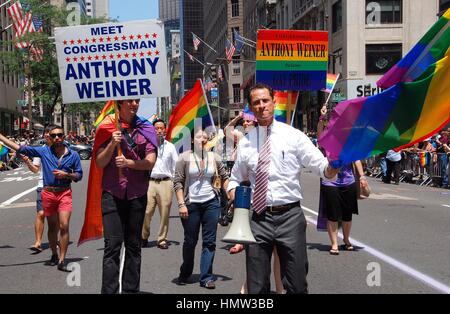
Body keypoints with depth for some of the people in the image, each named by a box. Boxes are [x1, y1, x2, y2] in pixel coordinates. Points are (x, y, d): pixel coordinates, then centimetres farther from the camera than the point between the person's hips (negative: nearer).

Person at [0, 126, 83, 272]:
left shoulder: (73, 155, 0)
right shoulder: (44, 151, 1)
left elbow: (79, 175, 5)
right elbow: (20, 148, 1)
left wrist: (66, 175, -14)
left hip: (65, 193, -1)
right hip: (48, 193, 2)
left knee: (64, 226, -11)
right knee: (52, 227, 13)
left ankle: (62, 260, -6)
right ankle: (54, 255, 29)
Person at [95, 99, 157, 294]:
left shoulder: (146, 128, 7)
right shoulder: (108, 127, 4)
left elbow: (151, 162, -1)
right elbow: (100, 163, 1)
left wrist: (129, 163, -17)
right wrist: (112, 144, -15)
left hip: (137, 194, 2)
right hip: (112, 192, -2)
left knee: (134, 245, 8)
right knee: (112, 245, -8)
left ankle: (131, 290, 16)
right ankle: (109, 291, -7)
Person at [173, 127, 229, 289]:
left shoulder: (213, 157, 6)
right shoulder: (185, 157, -2)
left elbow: (224, 177, 15)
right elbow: (178, 182, -4)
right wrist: (181, 204, -11)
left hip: (211, 203, 2)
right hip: (191, 204, -2)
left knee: (209, 241, 3)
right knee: (190, 241, 7)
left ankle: (206, 277, 10)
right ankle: (185, 274, 26)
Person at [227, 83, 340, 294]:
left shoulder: (294, 136, 0)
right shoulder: (246, 142, 8)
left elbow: (324, 169, -5)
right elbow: (236, 178, 20)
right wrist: (233, 191, -2)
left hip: (289, 216, -2)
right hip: (258, 218, 2)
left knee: (297, 286, 4)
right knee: (256, 287, 9)